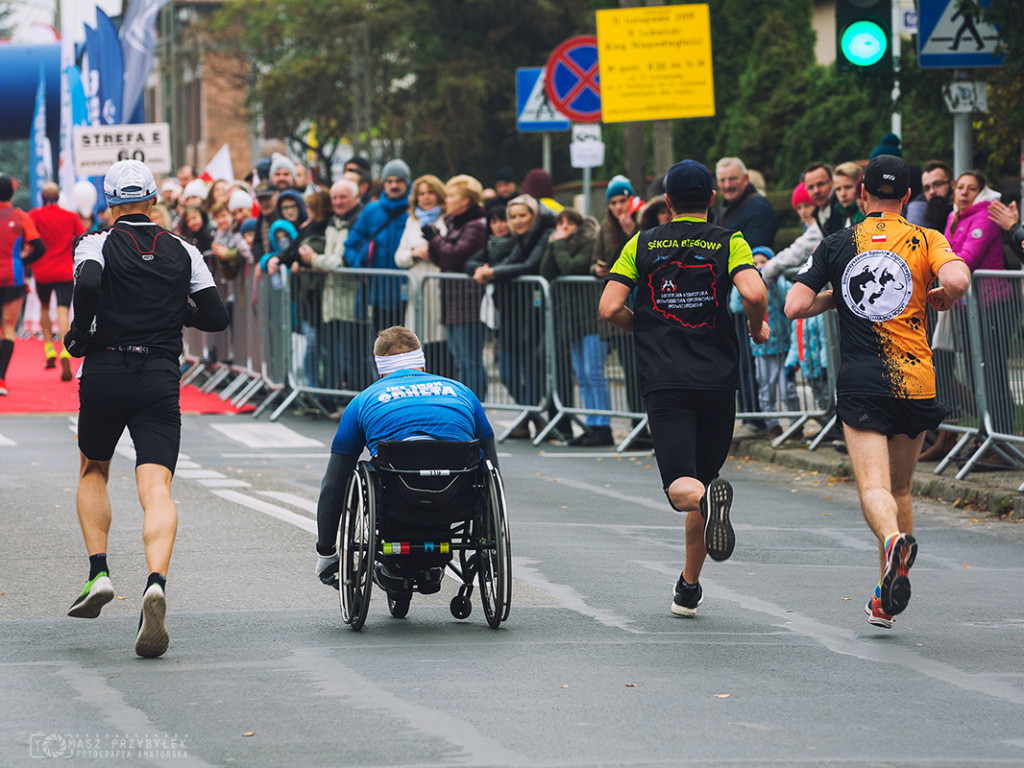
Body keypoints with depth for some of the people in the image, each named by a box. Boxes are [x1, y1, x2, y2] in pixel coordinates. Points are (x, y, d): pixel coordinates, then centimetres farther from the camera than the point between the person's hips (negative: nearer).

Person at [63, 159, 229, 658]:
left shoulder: (97, 245, 2)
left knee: (93, 471, 24)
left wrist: (79, 332, -5)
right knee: (156, 488, -10)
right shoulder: (184, 252, 11)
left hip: (104, 373, -1)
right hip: (161, 379, 1)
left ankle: (98, 572, 9)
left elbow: (88, 284, -20)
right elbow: (216, 317, 9)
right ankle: (156, 584, -33)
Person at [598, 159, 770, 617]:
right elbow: (754, 293, -14)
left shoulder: (641, 246, 9)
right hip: (718, 380, 1)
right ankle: (689, 588, 22)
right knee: (704, 477, 17)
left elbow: (609, 308, 1)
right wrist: (757, 329, 7)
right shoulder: (729, 244, 5)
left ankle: (705, 497, -47)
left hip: (664, 383, -1)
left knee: (681, 487, -10)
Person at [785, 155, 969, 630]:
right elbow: (956, 280, -17)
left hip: (861, 384, -1)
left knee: (874, 487, -11)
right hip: (916, 383, 1)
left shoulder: (836, 245, 5)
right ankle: (886, 598, 19)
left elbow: (795, 306, -1)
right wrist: (942, 298, 6)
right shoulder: (925, 240, 3)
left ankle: (893, 540, -44)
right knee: (900, 491, 17)